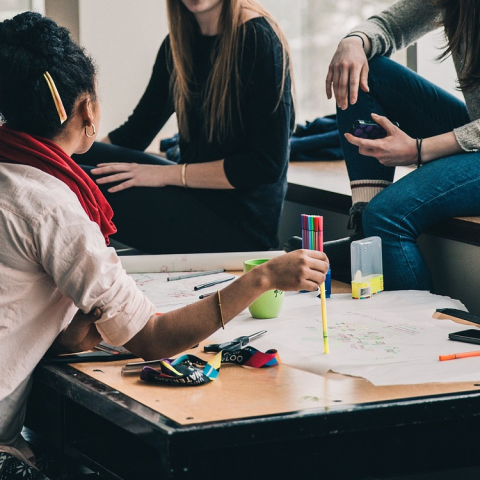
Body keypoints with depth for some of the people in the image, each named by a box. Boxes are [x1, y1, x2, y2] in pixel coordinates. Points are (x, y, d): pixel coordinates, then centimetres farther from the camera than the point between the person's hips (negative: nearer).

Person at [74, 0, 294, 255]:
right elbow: (135, 133, 13)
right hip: (195, 196, 7)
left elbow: (267, 164, -18)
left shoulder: (258, 40, -14)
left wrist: (167, 174, -17)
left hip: (241, 223, -7)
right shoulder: (178, 43, 9)